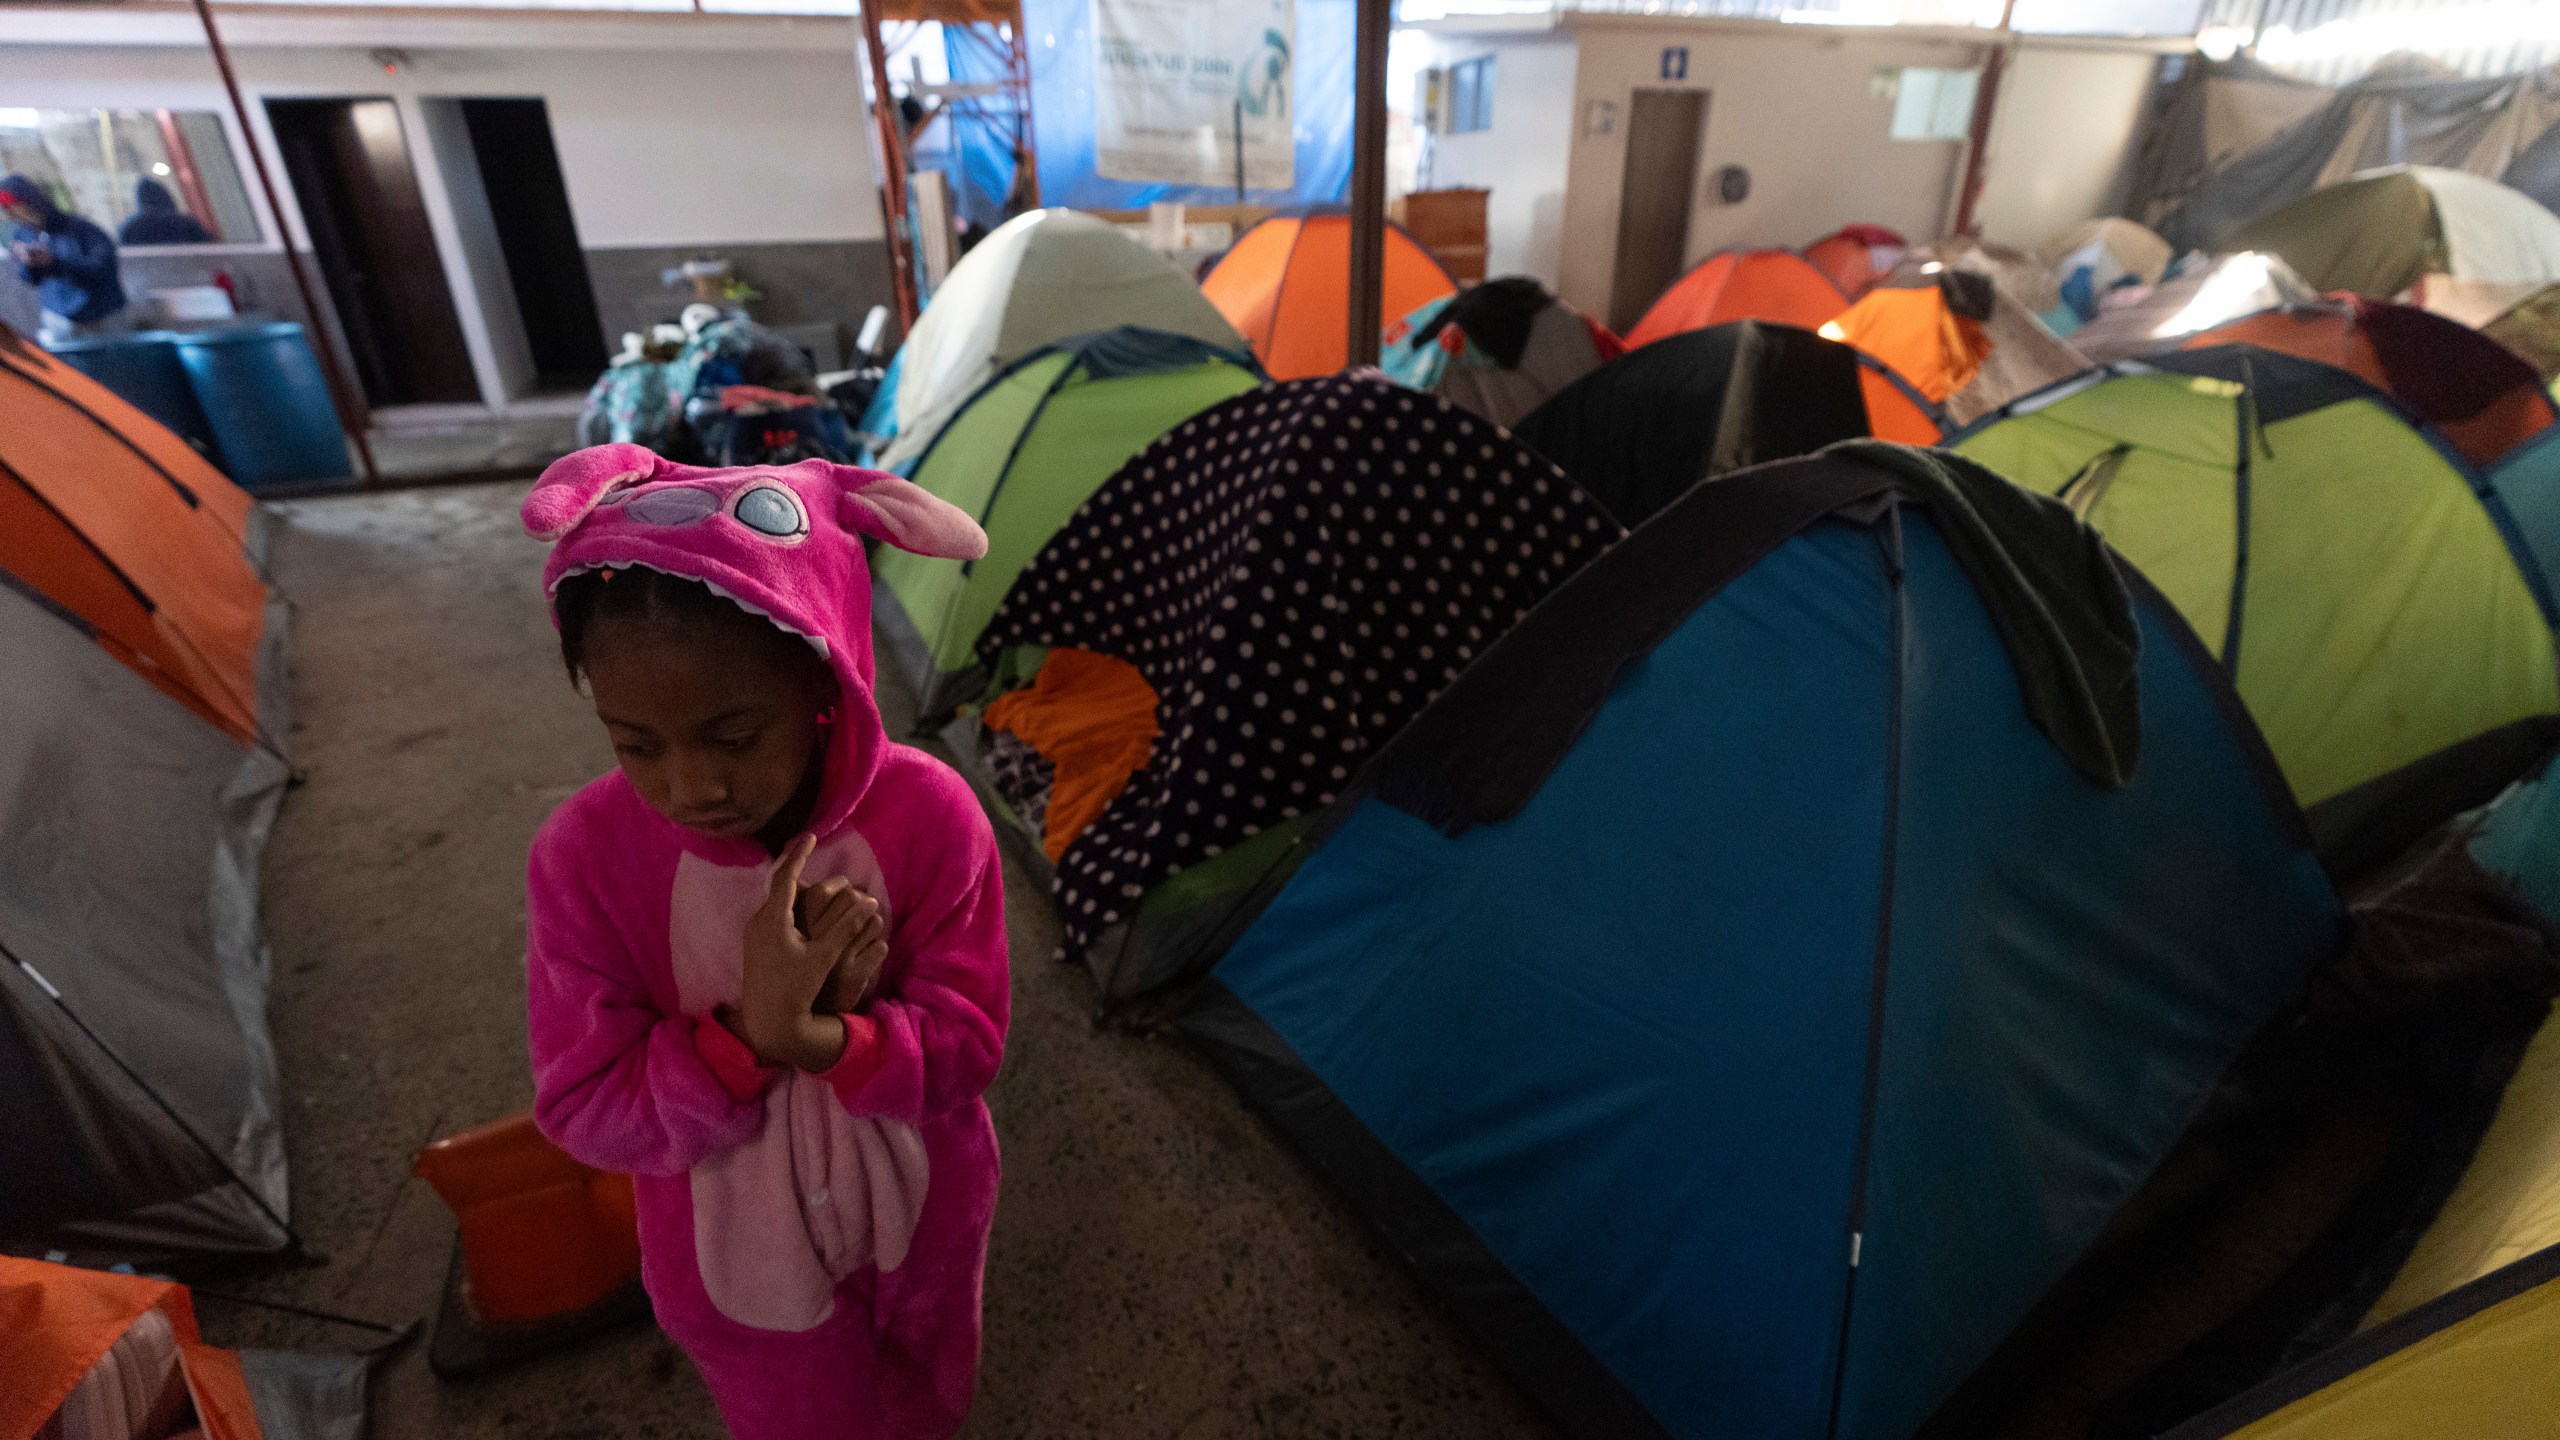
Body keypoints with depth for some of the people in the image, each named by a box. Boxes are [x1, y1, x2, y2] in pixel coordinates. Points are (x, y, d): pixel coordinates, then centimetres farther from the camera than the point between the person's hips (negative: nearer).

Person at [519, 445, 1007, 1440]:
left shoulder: (928, 814, -27)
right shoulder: (585, 856, -25)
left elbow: (967, 1042, -20)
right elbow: (582, 1114, -19)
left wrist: (824, 1038, -39)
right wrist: (749, 1033, -37)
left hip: (922, 1224, 1)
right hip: (739, 1262, -1)